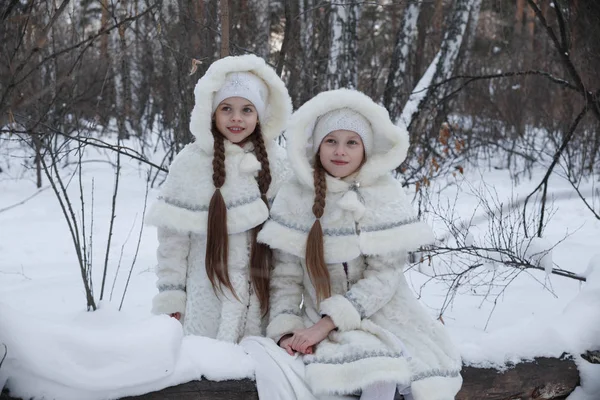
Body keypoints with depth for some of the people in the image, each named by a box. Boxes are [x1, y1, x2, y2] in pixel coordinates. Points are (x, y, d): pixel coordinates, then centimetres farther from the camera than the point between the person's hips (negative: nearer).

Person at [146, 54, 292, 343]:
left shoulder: (274, 162, 4)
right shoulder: (191, 163, -4)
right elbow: (173, 233, -1)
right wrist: (171, 292, -2)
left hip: (262, 294, 2)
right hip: (208, 293, -2)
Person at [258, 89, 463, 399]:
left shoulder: (385, 194, -6)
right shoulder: (294, 196, -3)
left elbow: (383, 276, -12)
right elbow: (285, 276, -1)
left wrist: (325, 323, -19)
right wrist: (285, 330, -16)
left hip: (382, 314, 1)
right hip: (321, 320, 0)